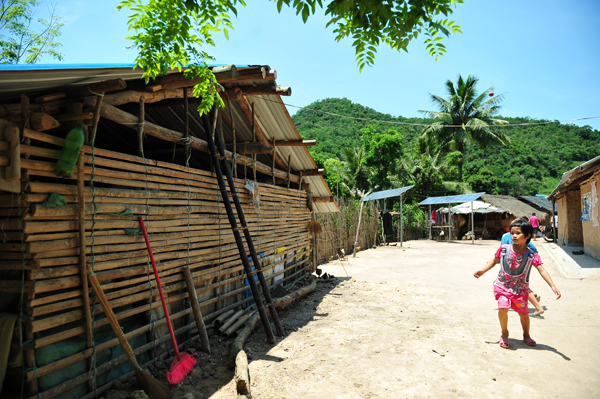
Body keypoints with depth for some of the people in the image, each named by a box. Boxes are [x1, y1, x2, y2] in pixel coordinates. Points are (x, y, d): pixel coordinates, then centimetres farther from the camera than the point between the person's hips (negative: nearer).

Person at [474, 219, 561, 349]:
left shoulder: (531, 255, -13)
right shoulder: (504, 249, -8)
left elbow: (542, 271, -16)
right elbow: (494, 261, 6)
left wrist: (553, 286, -25)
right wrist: (482, 271, -2)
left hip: (520, 289, 0)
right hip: (503, 285, 0)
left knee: (523, 313, 11)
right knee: (503, 308, -17)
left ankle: (526, 335, 41)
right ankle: (504, 333, 9)